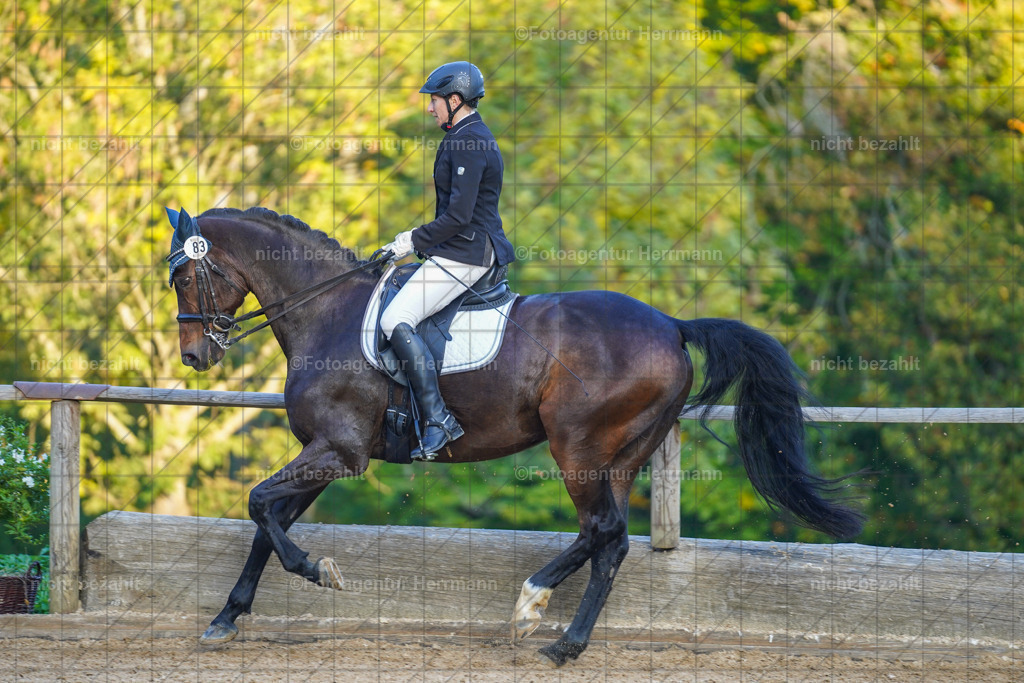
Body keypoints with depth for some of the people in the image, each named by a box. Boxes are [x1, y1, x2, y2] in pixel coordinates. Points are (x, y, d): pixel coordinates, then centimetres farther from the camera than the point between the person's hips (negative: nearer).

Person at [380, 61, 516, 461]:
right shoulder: (471, 139, 17)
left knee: (395, 321, -21)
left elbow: (459, 215, -22)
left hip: (464, 254, -11)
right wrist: (419, 238, 21)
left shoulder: (468, 143, -16)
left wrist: (413, 242, -13)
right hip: (460, 251, 11)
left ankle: (436, 420, -26)